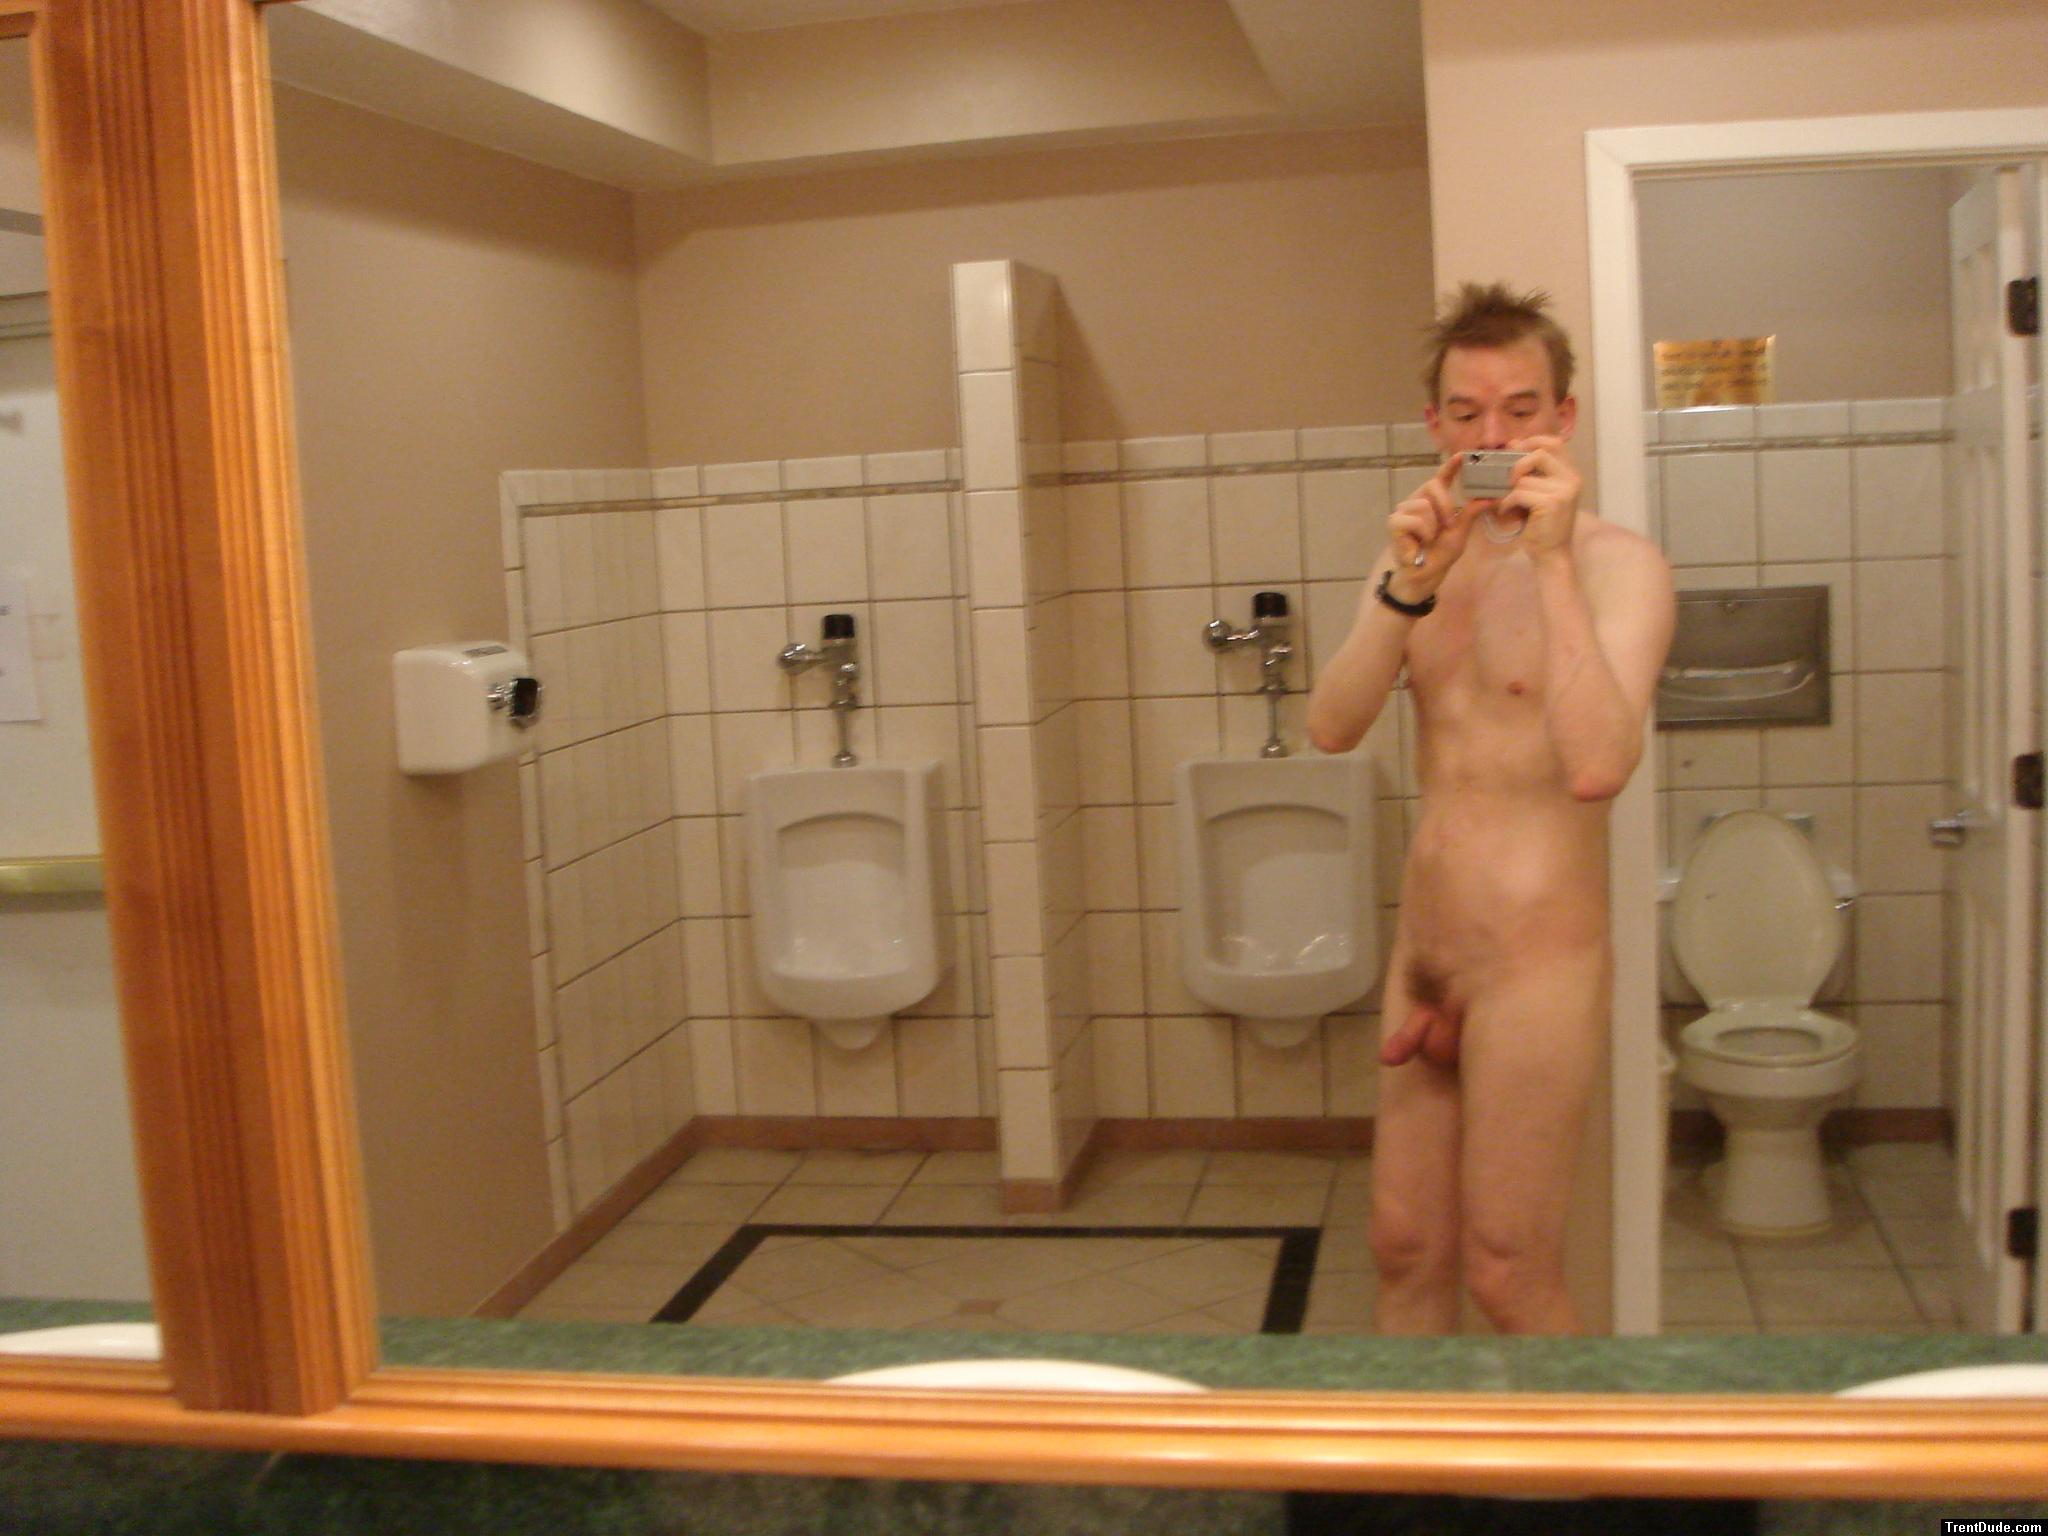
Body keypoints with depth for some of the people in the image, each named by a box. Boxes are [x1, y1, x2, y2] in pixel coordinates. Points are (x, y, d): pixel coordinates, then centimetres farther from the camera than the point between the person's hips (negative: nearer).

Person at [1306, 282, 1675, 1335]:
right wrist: (1408, 588, -18)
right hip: (1422, 951, 7)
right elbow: (1332, 728, -5)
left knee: (1507, 1275, 4)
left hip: (1535, 962, -6)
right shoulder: (1422, 556, 9)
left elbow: (1596, 768, -28)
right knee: (1404, 1247, 15)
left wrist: (1552, 559, -27)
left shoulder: (1617, 564, -12)